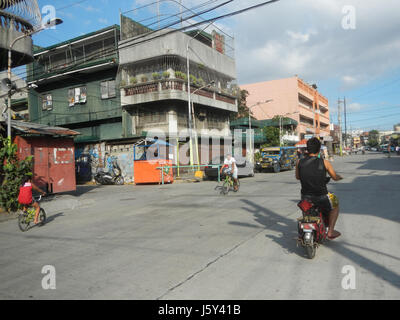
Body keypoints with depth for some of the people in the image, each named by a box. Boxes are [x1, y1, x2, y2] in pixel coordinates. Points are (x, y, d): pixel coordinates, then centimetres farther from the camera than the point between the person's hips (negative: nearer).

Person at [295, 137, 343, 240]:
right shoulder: (324, 162, -11)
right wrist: (339, 177, 26)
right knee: (335, 204, 29)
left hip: (305, 197, 3)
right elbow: (335, 177, 2)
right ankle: (330, 231, 25)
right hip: (321, 198, -2)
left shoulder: (299, 162, -6)